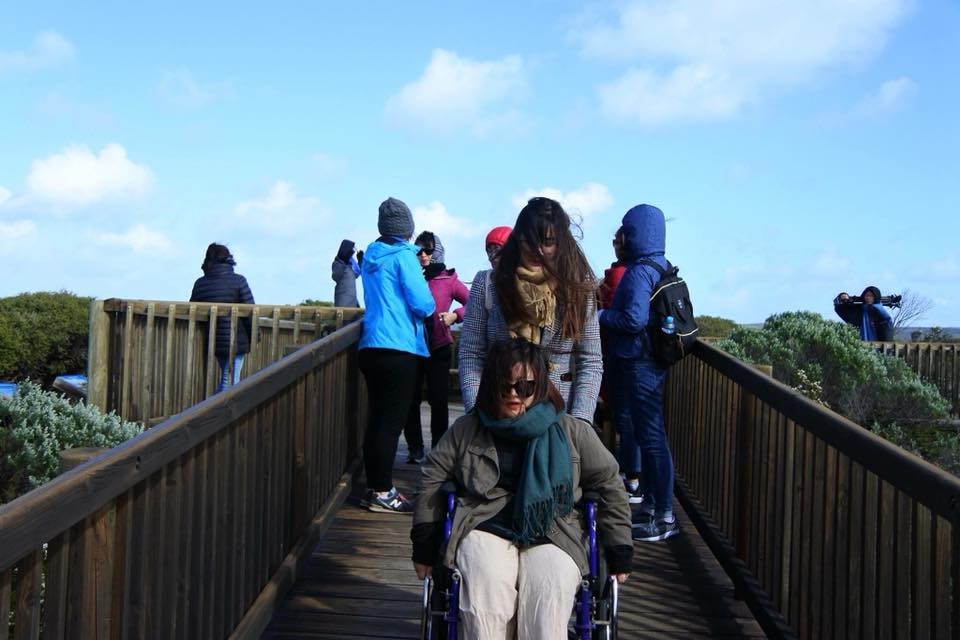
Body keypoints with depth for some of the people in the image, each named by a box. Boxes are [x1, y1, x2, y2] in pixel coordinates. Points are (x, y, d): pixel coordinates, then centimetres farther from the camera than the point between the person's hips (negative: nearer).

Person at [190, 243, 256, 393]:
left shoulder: (200, 283, 4)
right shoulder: (238, 281, -8)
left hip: (213, 341, 5)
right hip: (236, 340, -5)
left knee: (225, 378, 21)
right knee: (231, 380, 0)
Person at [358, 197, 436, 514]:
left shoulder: (371, 255, 13)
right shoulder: (404, 256, -8)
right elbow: (423, 304, -12)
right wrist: (428, 308, 8)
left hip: (371, 346, 8)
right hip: (398, 349, -8)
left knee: (377, 418, 12)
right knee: (392, 422, -4)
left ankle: (374, 488, 17)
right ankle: (382, 493, -3)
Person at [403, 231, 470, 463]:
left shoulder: (448, 280, -1)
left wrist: (455, 315, -16)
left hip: (438, 347, -2)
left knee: (438, 400, 2)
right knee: (410, 399, 4)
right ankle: (415, 448, 16)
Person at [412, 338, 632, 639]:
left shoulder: (571, 432, 7)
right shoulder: (467, 430, 10)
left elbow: (610, 486, 14)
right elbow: (431, 482, 17)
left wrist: (619, 552, 13)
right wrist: (425, 546, 16)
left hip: (552, 536, 0)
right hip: (485, 530, 0)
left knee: (549, 595, -32)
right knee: (486, 590, -33)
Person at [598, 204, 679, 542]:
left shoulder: (639, 273, -17)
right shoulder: (662, 267, 12)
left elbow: (634, 319, -25)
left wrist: (600, 315, -10)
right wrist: (609, 311, 16)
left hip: (640, 364, -10)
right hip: (652, 359, 10)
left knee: (651, 436, -6)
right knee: (648, 433, 17)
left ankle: (664, 517, -2)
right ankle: (651, 503, 28)